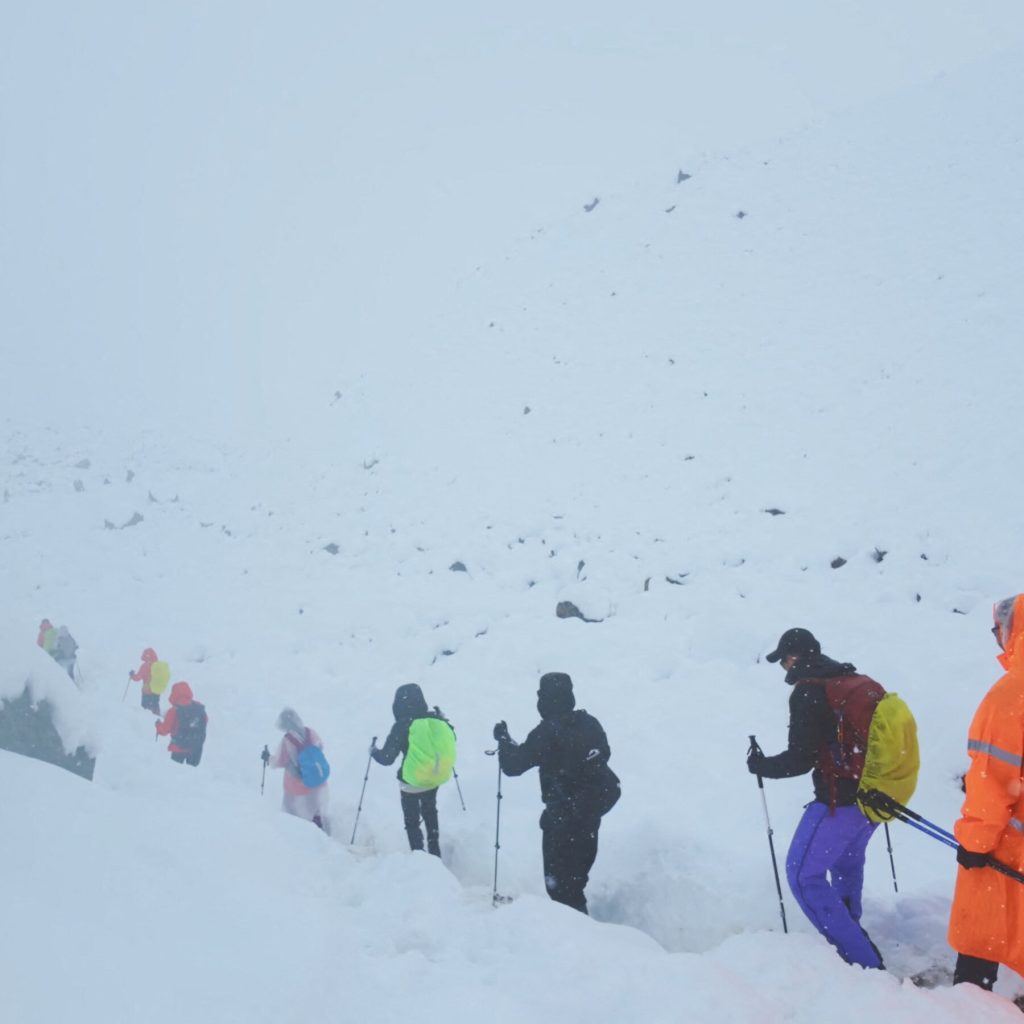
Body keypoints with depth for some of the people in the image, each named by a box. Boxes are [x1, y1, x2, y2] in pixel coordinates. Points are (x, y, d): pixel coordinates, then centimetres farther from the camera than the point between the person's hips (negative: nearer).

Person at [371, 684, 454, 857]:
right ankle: (435, 852, 37)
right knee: (430, 813, 29)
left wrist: (374, 751, 1)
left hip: (411, 782, -5)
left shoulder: (401, 726, -23)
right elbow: (450, 740, 7)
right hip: (435, 778, 5)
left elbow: (387, 758, -19)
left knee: (412, 820, 16)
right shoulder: (436, 719, -10)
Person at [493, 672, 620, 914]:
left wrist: (503, 739, 3)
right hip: (593, 807, 7)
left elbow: (513, 765, -13)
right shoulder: (589, 723, 0)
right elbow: (604, 753, 16)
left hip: (563, 814, -7)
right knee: (578, 869, 23)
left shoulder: (546, 732, -18)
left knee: (559, 875, 1)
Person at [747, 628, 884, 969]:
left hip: (840, 801, -9)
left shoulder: (808, 692, -14)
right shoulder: (861, 683, 10)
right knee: (847, 861, 31)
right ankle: (849, 928, 46)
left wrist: (760, 764, 1)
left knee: (804, 874, -3)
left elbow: (800, 758, -17)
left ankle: (862, 959, -7)